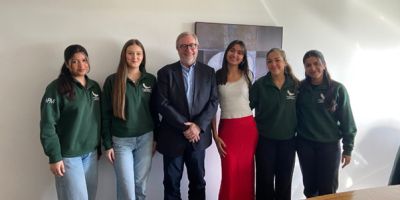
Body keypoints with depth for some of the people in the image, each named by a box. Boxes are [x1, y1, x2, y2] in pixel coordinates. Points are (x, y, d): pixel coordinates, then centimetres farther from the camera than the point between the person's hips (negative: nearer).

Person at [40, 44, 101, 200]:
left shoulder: (94, 86, 8)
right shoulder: (56, 88, -11)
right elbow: (48, 125, -14)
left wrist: (99, 147, 13)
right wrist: (54, 156, -16)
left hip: (91, 153, 6)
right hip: (68, 155, -6)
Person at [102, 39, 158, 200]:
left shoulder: (150, 79, 4)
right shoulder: (112, 81, -4)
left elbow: (154, 110, 9)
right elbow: (106, 114, -2)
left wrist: (155, 138, 7)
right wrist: (107, 144, -5)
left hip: (145, 138, 2)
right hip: (121, 140, -2)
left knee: (141, 185, 10)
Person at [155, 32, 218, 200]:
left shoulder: (208, 72, 5)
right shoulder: (165, 72, -2)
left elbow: (213, 102, 0)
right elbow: (162, 104, -10)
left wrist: (198, 126, -13)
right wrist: (184, 127, -15)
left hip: (198, 136, 2)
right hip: (173, 137, -2)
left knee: (198, 182, 14)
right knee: (172, 184, 10)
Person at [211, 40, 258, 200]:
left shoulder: (247, 75, 5)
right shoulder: (217, 76, 1)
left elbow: (253, 100, 14)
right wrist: (215, 136, -5)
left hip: (248, 127, 1)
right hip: (227, 128, -1)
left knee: (246, 173, 8)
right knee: (229, 175, 1)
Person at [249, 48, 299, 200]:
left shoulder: (295, 84, -1)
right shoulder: (259, 84, -5)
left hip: (288, 140, 2)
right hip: (265, 139, -1)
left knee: (284, 181, 14)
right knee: (265, 180, 8)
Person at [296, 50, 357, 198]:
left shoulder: (338, 89, -7)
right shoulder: (300, 88, -2)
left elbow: (347, 120, -4)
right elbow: (294, 114, 2)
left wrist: (348, 148, -4)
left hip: (330, 145, -1)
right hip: (305, 144, 2)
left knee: (327, 189, 8)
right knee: (309, 186, 14)